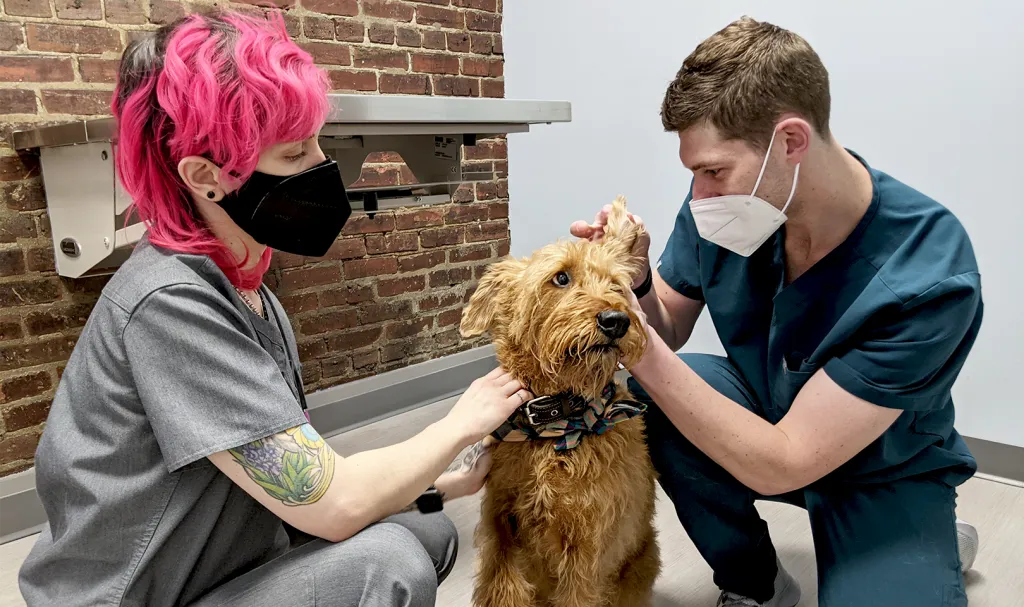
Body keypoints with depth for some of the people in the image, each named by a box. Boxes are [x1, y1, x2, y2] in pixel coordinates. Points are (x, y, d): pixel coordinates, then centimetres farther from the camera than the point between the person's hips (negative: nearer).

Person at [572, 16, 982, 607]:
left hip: (886, 477, -4)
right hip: (765, 414, 5)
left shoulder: (927, 278, -32)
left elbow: (778, 466, -31)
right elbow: (668, 330, -4)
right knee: (629, 393, -22)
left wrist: (639, 347, -36)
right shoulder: (722, 205, -18)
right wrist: (633, 280, -26)